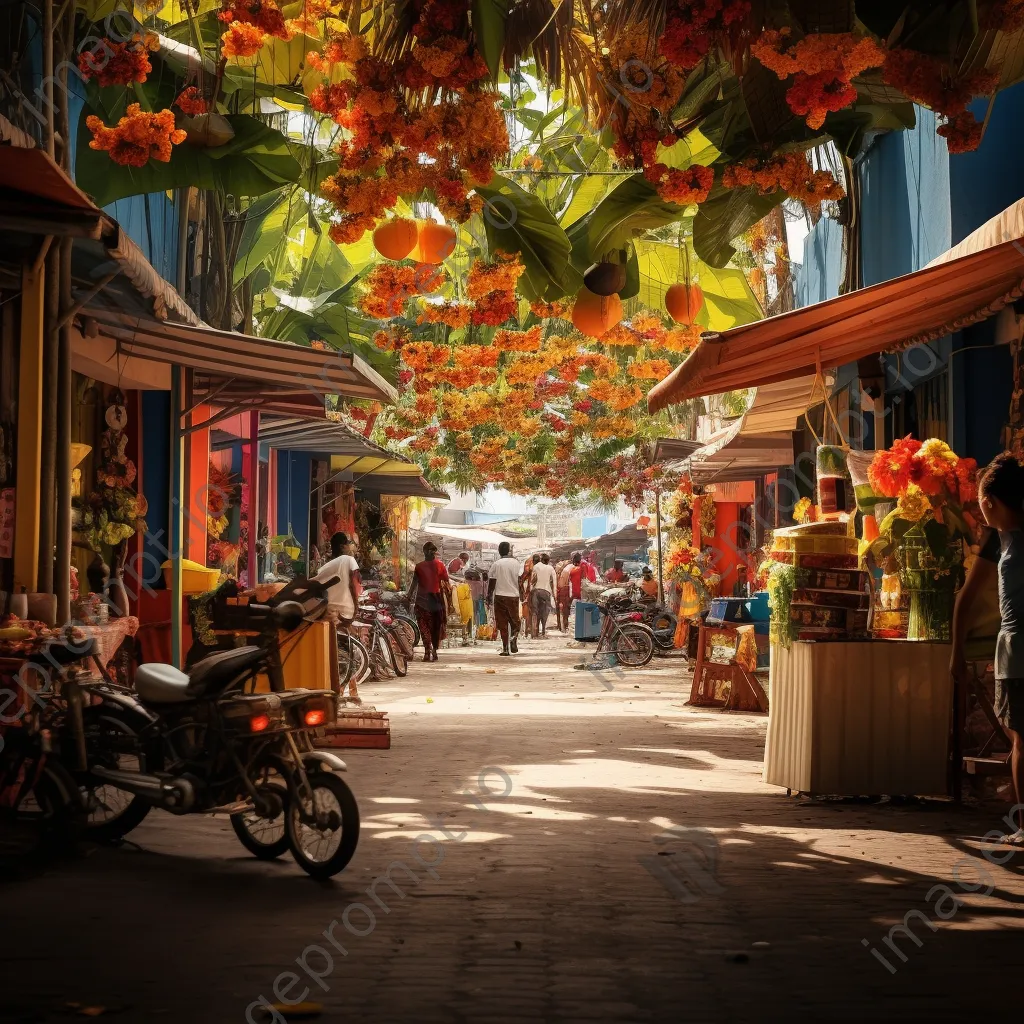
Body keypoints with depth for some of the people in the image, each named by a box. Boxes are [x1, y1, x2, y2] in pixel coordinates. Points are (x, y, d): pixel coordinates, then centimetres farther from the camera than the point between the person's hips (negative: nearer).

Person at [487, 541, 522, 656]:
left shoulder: (496, 564, -3)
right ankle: (513, 638, -12)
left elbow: (492, 582, -2)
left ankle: (505, 649, -1)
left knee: (502, 623, 3)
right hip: (514, 595, 1)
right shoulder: (516, 563, 1)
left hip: (500, 596, -1)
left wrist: (489, 596, 7)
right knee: (515, 621, 15)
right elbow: (520, 580, -1)